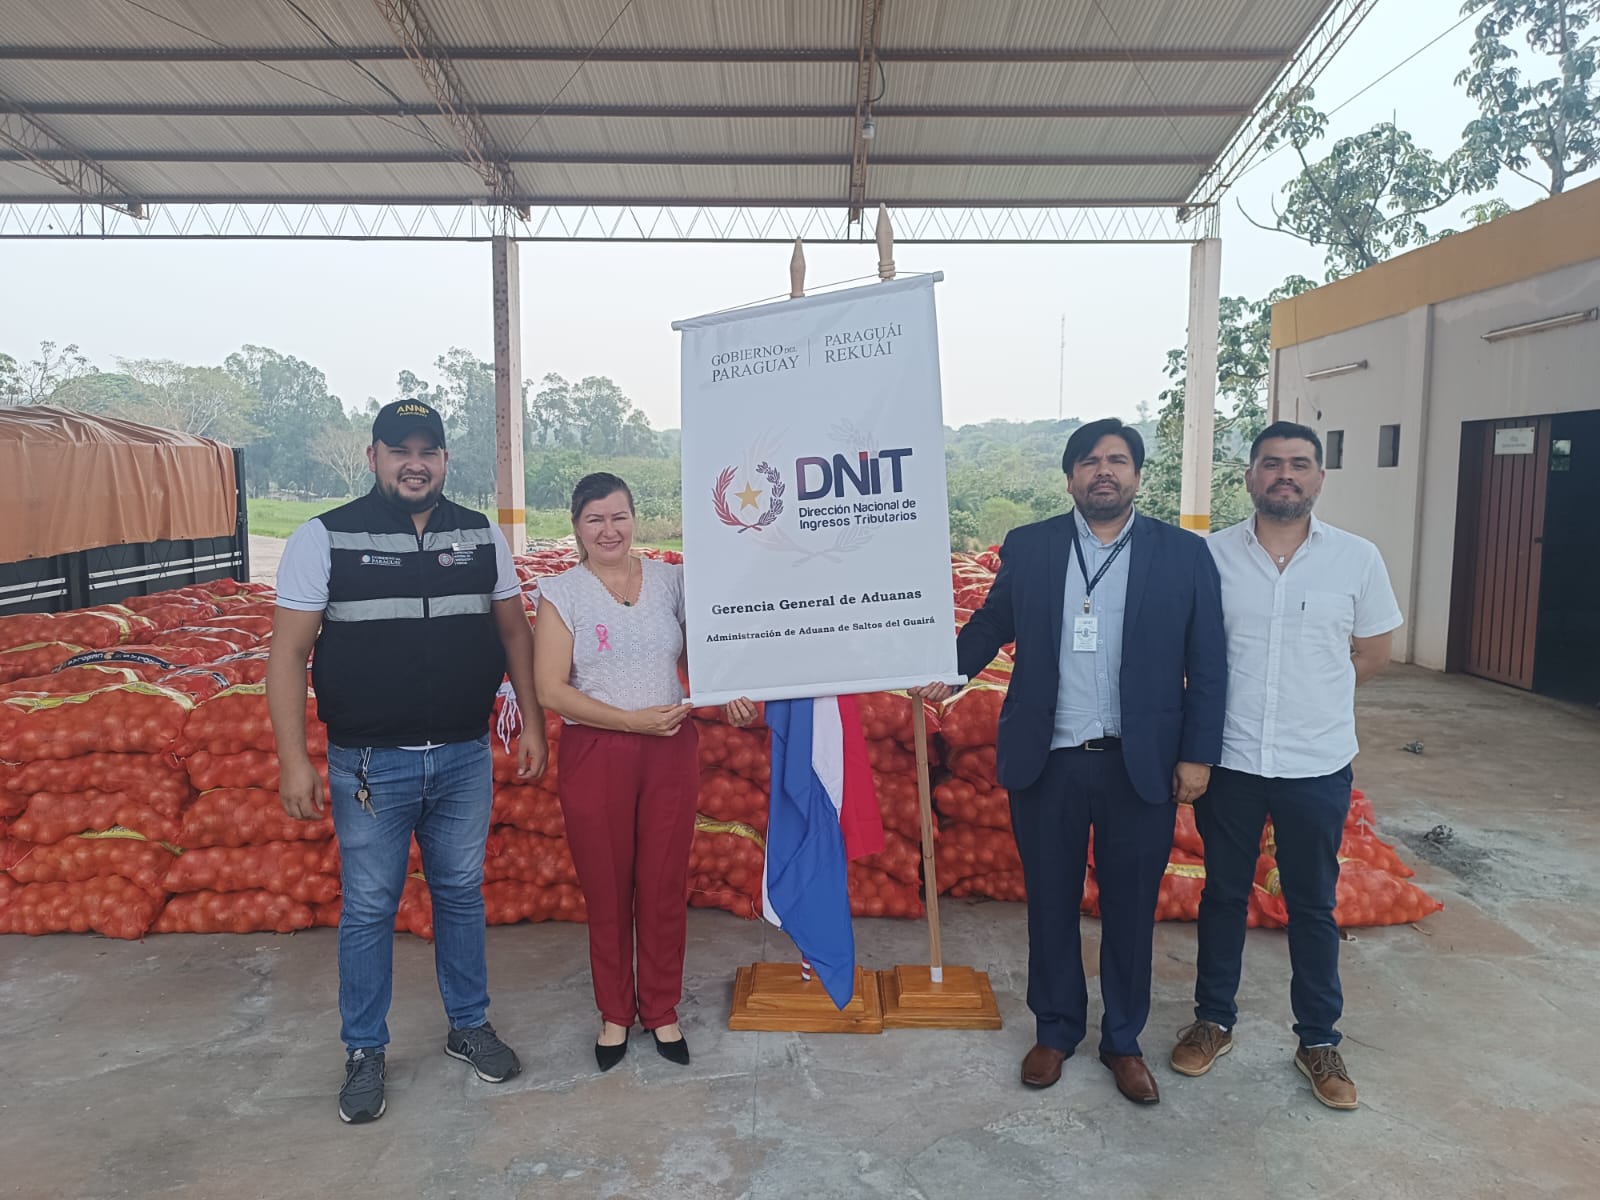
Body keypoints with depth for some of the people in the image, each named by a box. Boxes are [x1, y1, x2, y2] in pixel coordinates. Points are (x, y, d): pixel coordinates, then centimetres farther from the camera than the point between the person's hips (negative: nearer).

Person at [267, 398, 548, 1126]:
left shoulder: (481, 537, 3)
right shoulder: (324, 539, -6)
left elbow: (513, 631, 9)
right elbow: (289, 651, -7)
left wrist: (531, 722, 3)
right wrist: (294, 759, -13)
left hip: (464, 758, 3)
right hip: (369, 764, -2)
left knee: (461, 894, 15)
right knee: (368, 909, 9)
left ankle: (469, 1025, 33)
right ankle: (364, 1054, 27)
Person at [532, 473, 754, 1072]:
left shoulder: (670, 580, 4)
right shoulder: (561, 593, -3)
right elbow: (550, 690, -9)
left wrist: (730, 698, -10)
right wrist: (634, 719, -17)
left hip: (670, 752, 2)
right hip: (594, 755, -1)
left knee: (665, 887, 10)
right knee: (606, 891, 10)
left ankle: (662, 1011, 30)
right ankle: (615, 1013, 31)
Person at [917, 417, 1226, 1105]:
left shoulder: (1184, 554, 0)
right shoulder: (1027, 548, 2)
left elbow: (1207, 667, 1)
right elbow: (992, 623, 11)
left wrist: (1197, 755, -3)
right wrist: (951, 666, -6)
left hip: (1140, 765, 0)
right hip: (1046, 762, 1)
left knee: (1130, 908, 12)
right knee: (1050, 903, 13)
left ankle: (1124, 1042, 33)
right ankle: (1056, 1030, 34)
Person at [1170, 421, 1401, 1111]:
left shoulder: (1357, 558, -3)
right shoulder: (1210, 555, -4)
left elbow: (1373, 652, 6)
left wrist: (1312, 693, -1)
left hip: (1316, 767, 0)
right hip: (1229, 761, 0)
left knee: (1312, 905, 13)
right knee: (1223, 893, 15)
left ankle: (1319, 1041, 30)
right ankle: (1214, 1020, 32)